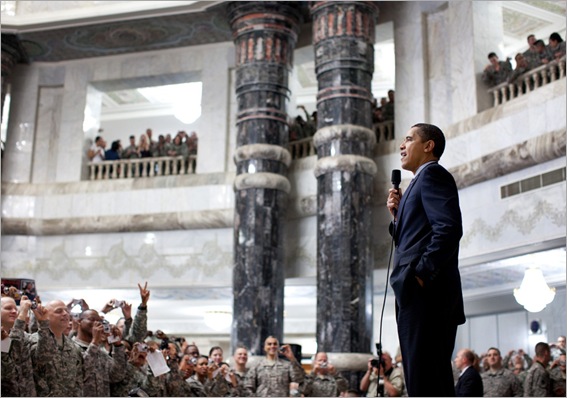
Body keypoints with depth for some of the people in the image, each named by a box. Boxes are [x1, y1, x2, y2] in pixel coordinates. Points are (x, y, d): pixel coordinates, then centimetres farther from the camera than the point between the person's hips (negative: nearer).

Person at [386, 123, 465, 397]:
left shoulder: (432, 174, -3)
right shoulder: (421, 181, 26)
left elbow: (449, 228, -19)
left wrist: (421, 274, -20)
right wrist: (398, 215, 10)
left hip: (425, 293, -10)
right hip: (420, 295, 10)